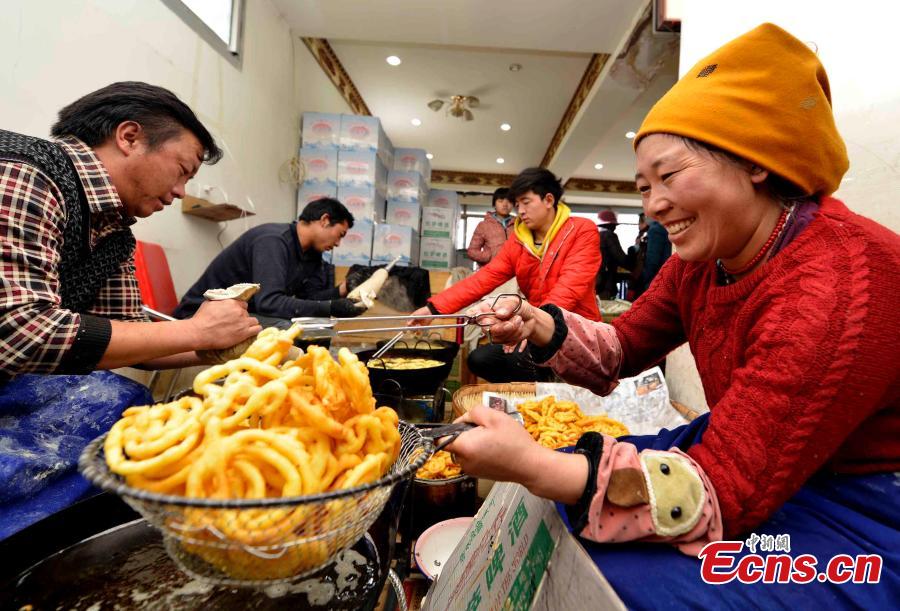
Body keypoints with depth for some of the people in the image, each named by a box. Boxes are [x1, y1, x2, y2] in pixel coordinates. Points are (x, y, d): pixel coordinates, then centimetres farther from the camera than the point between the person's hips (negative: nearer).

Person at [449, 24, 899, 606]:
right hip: (744, 457, 7)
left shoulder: (840, 285, -30)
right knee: (553, 517, 0)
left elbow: (727, 492, -31)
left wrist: (531, 464, -38)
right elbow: (624, 347, 4)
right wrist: (541, 327, -16)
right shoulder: (703, 256, -5)